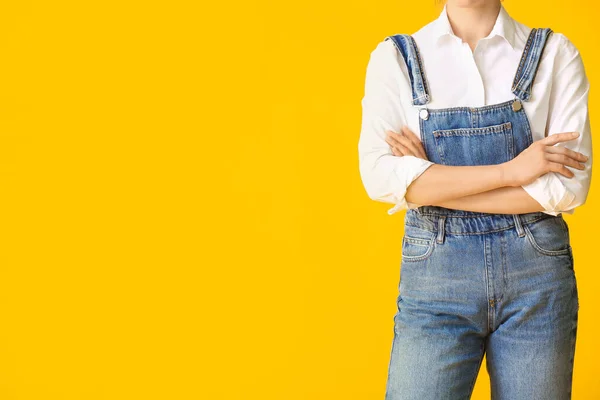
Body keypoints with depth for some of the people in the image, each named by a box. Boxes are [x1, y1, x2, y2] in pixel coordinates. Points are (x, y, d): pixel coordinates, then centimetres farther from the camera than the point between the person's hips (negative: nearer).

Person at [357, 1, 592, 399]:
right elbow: (379, 175, -12)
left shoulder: (555, 53, 1)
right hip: (435, 275, 0)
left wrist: (430, 185, -10)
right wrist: (510, 170, -15)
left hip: (536, 270, 1)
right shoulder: (395, 57, 1)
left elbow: (570, 185, -9)